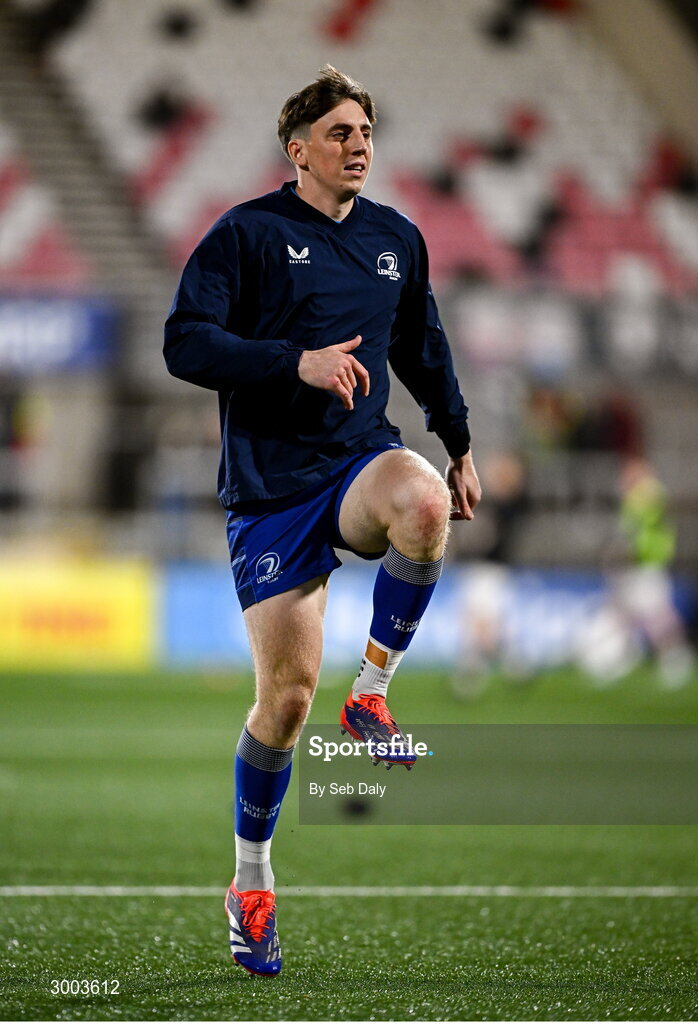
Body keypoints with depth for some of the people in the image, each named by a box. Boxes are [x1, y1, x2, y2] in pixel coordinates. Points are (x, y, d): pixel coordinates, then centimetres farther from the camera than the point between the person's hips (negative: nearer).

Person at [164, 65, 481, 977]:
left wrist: (460, 446, 21)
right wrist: (297, 362, -22)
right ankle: (251, 886, 16)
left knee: (422, 503, -36)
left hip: (363, 459, 3)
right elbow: (184, 344, -12)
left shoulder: (397, 238, 12)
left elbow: (424, 349, 26)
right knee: (287, 690, -5)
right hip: (270, 485, -3)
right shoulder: (248, 234, -4)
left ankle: (372, 696, -14)